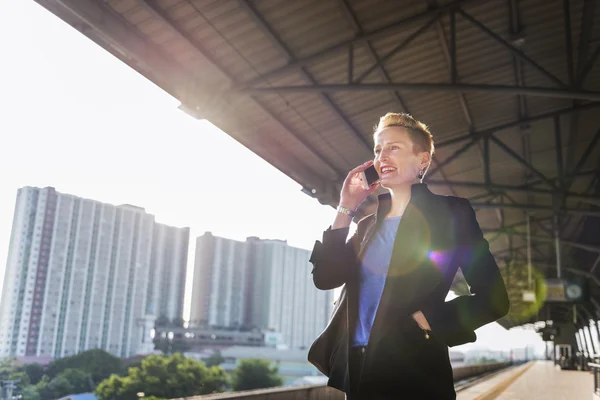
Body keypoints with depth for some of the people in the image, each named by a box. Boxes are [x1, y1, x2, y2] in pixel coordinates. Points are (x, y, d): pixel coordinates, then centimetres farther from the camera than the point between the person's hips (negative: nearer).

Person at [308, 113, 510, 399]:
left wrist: (425, 321, -14)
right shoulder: (368, 224, 14)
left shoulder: (449, 213, -2)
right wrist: (346, 208, 1)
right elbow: (324, 277, 1)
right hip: (357, 370, 6)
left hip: (412, 371, -5)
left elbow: (493, 298, -6)